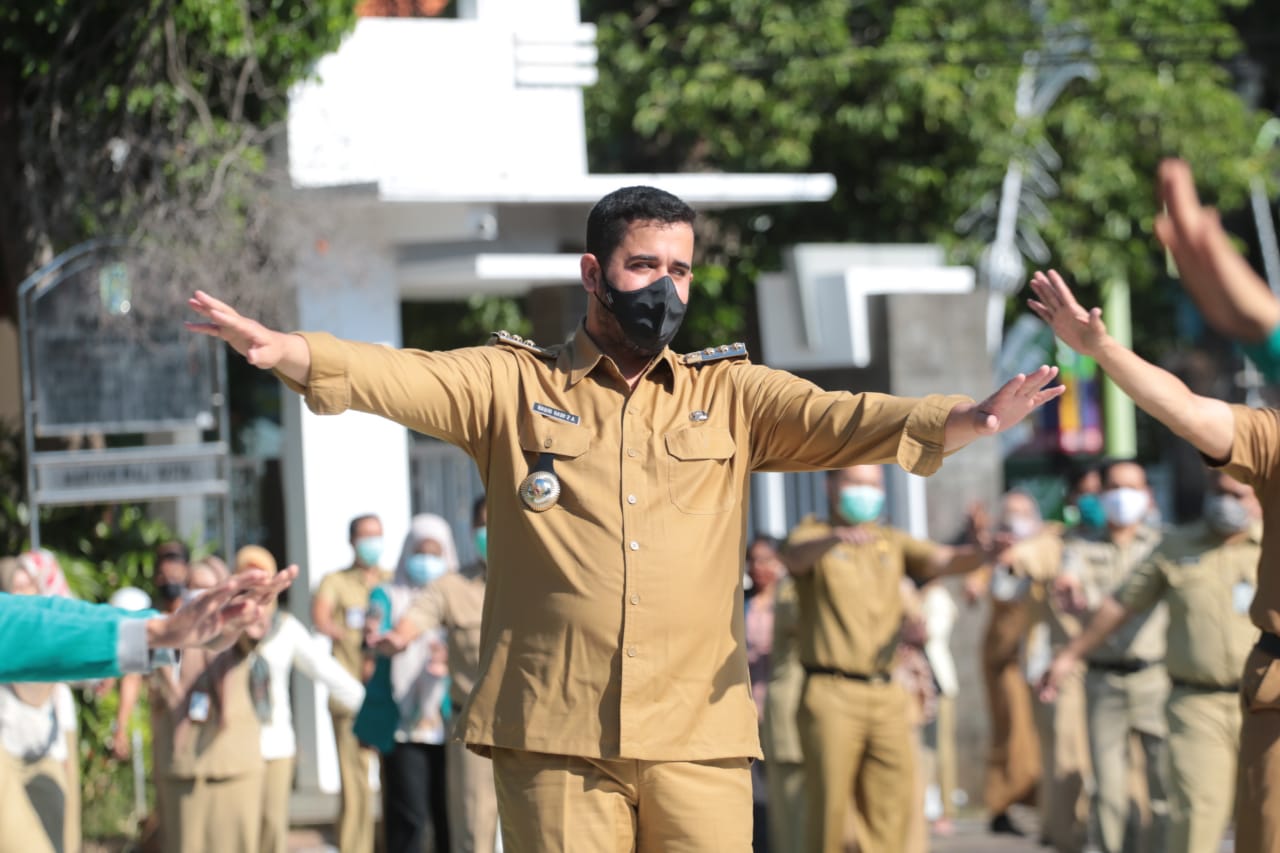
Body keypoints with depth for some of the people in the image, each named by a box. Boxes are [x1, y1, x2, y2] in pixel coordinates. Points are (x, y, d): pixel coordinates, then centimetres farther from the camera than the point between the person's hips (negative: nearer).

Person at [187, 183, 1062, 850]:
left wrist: (959, 422, -20)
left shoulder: (730, 395, 14)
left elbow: (844, 419, 0)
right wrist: (282, 349, -23)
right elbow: (396, 378, -4)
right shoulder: (513, 385, 11)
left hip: (699, 739, 1)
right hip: (554, 738, -1)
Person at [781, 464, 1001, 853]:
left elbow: (943, 560, 3)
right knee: (829, 811, -5)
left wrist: (983, 553, -20)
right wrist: (834, 538, -44)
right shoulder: (814, 535, 2)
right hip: (832, 693, -5)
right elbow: (794, 557, -22)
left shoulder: (892, 543, 18)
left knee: (892, 812, 2)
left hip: (886, 695, 5)